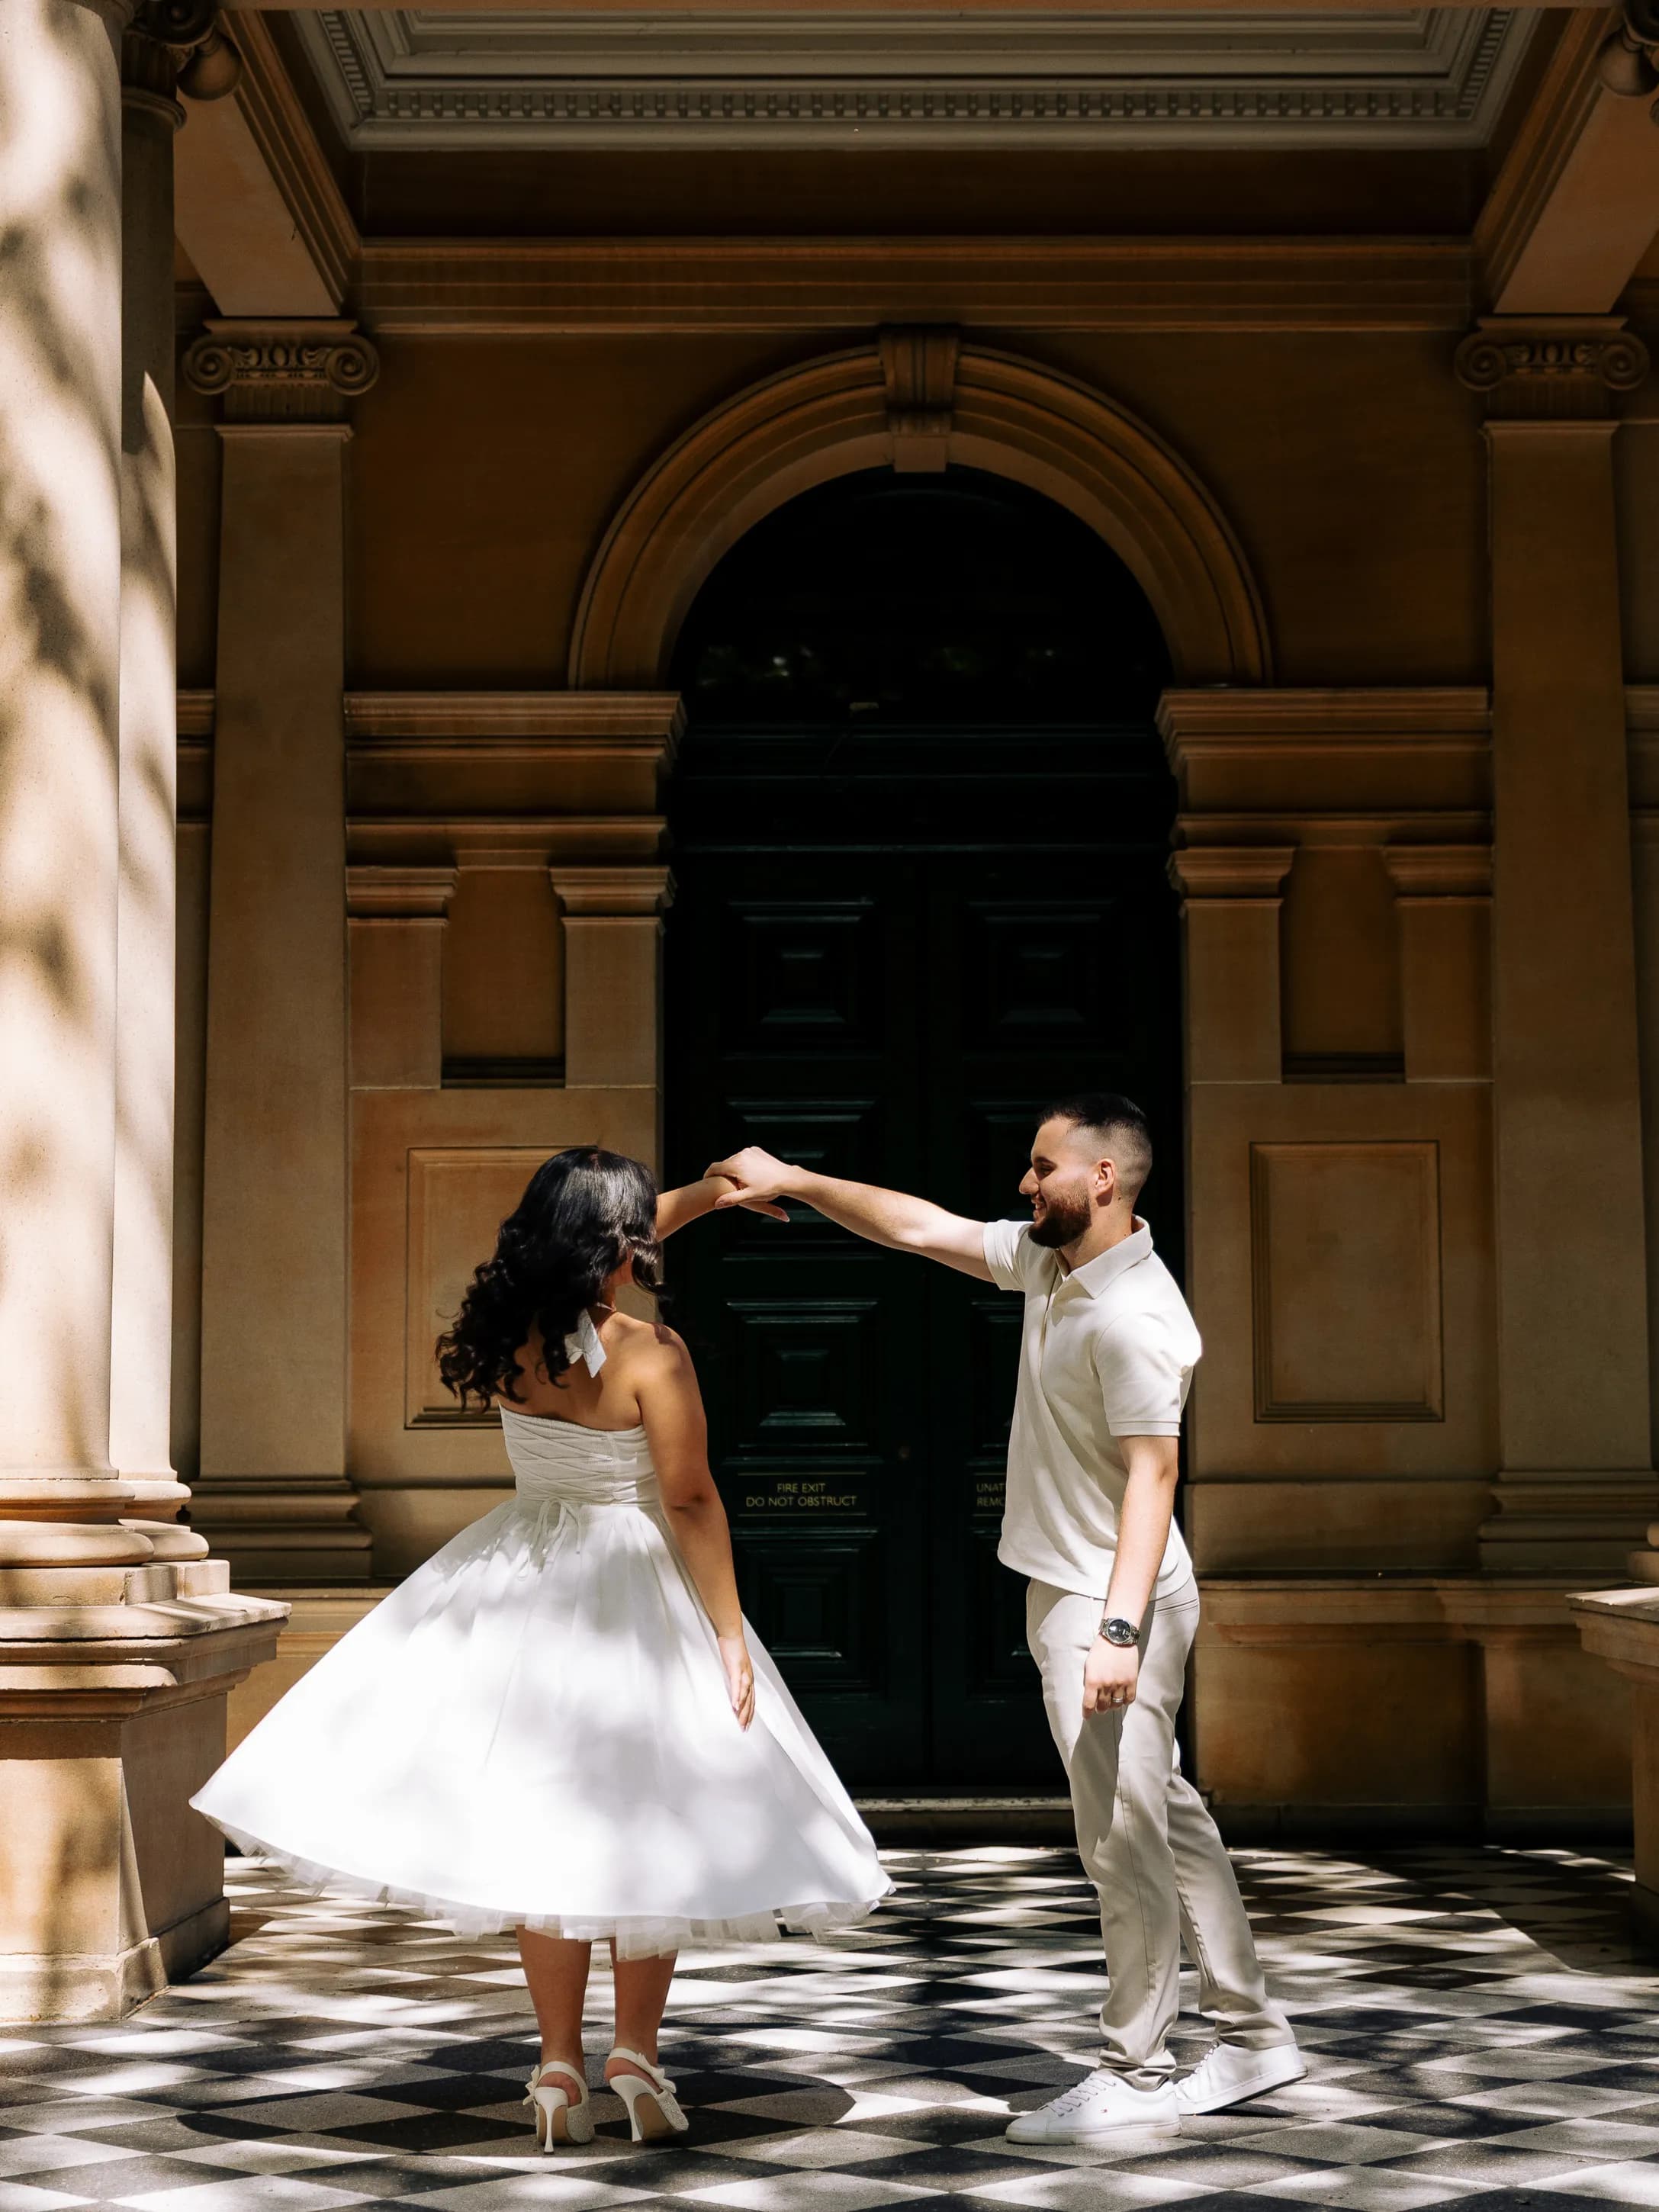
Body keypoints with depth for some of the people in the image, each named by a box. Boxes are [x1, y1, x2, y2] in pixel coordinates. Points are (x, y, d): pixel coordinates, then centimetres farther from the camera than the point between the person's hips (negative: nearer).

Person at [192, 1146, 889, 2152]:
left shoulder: (507, 1331, -3)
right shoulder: (650, 1356, -20)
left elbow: (593, 1252, 16)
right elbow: (691, 1504, -15)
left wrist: (708, 1191, 22)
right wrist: (730, 1634, -7)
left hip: (526, 1593, 5)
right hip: (632, 1597, -5)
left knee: (546, 1822, 11)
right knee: (646, 1826, 9)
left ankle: (561, 2067, 14)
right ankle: (636, 2054, 12)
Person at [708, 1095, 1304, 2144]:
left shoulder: (1131, 1316, -22)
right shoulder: (1049, 1262, 7)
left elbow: (1152, 1474, -26)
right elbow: (922, 1227, 14)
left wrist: (1120, 1628, -29)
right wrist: (794, 1182, 11)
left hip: (1110, 1602, -10)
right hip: (1069, 1593, 10)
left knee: (1127, 1840, -2)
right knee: (1168, 1820, 16)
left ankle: (1137, 2078, 8)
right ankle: (1254, 2034, 26)